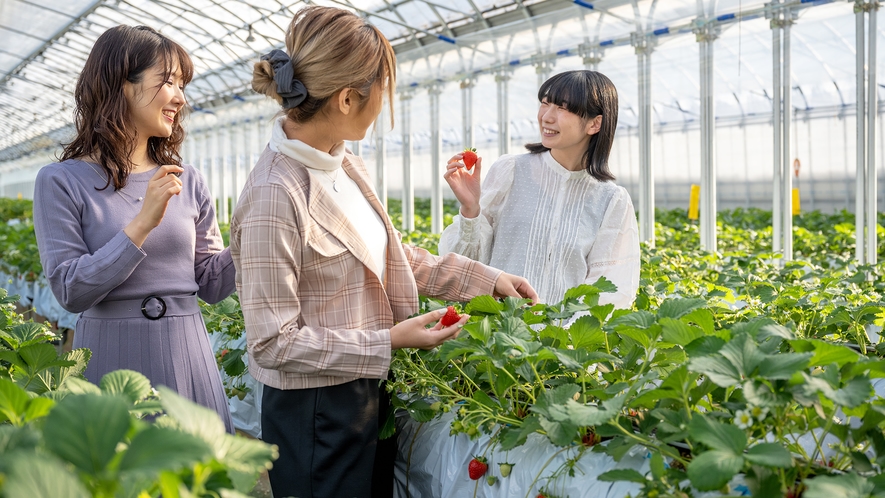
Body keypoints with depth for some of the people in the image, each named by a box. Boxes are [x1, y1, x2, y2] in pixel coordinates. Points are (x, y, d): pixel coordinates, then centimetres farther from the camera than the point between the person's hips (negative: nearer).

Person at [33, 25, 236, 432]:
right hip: (112, 358, -3)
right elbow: (70, 291, -12)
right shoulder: (62, 182, -5)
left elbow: (212, 284, 6)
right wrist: (143, 223, -19)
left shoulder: (188, 183, 5)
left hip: (186, 354, 4)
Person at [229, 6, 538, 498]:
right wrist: (390, 341, -22)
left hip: (368, 393, 8)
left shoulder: (348, 167, 1)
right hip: (316, 414, -8)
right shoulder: (275, 196, -25)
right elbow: (273, 343, -23)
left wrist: (485, 278, 8)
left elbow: (393, 256, 13)